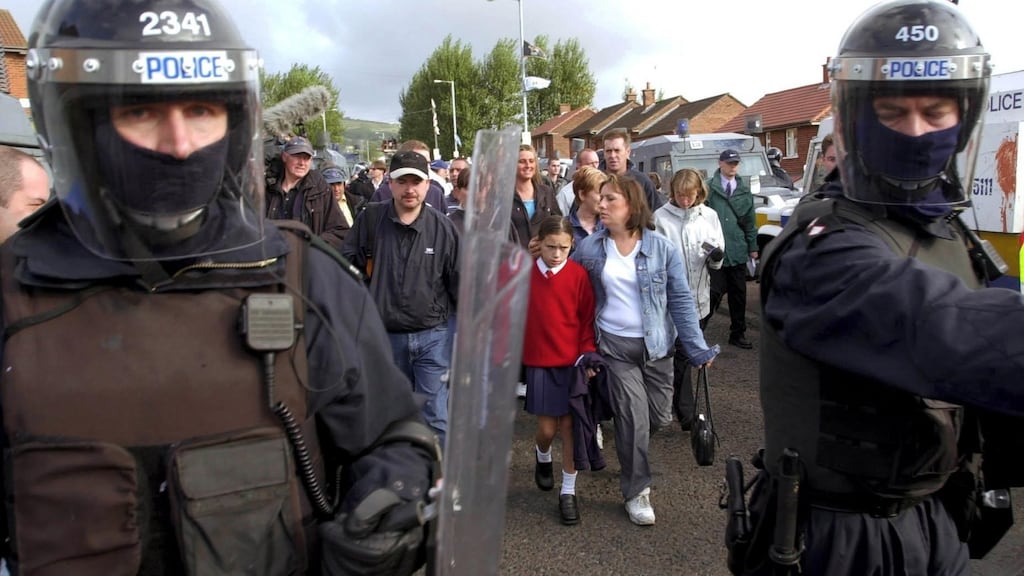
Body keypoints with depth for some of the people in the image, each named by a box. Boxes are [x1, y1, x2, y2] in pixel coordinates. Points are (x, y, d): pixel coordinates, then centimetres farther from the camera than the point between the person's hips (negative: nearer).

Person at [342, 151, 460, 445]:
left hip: (433, 335, -2)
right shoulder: (370, 219, -5)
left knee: (435, 418, -1)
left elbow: (459, 281, 1)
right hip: (386, 335, 2)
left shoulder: (443, 226, -5)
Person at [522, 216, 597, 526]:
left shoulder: (579, 275, -8)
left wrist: (588, 355, -11)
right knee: (547, 427, 5)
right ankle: (543, 458, 41)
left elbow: (587, 318, -4)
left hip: (572, 362, -1)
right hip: (539, 362, 1)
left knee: (569, 425, 4)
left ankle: (568, 492, 19)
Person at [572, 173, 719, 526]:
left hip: (656, 344, 1)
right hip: (615, 345, -1)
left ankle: (630, 448, 44)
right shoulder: (588, 248, -4)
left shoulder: (662, 248, -7)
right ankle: (636, 491, 15)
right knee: (634, 418, -3)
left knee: (660, 417, 10)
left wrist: (697, 348, -9)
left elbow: (681, 300, -6)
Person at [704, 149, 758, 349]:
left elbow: (750, 220, 14)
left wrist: (752, 247, 12)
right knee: (714, 293, -5)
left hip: (737, 251, 5)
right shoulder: (709, 188, -3)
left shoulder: (744, 190, 11)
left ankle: (738, 333, 22)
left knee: (739, 294, 10)